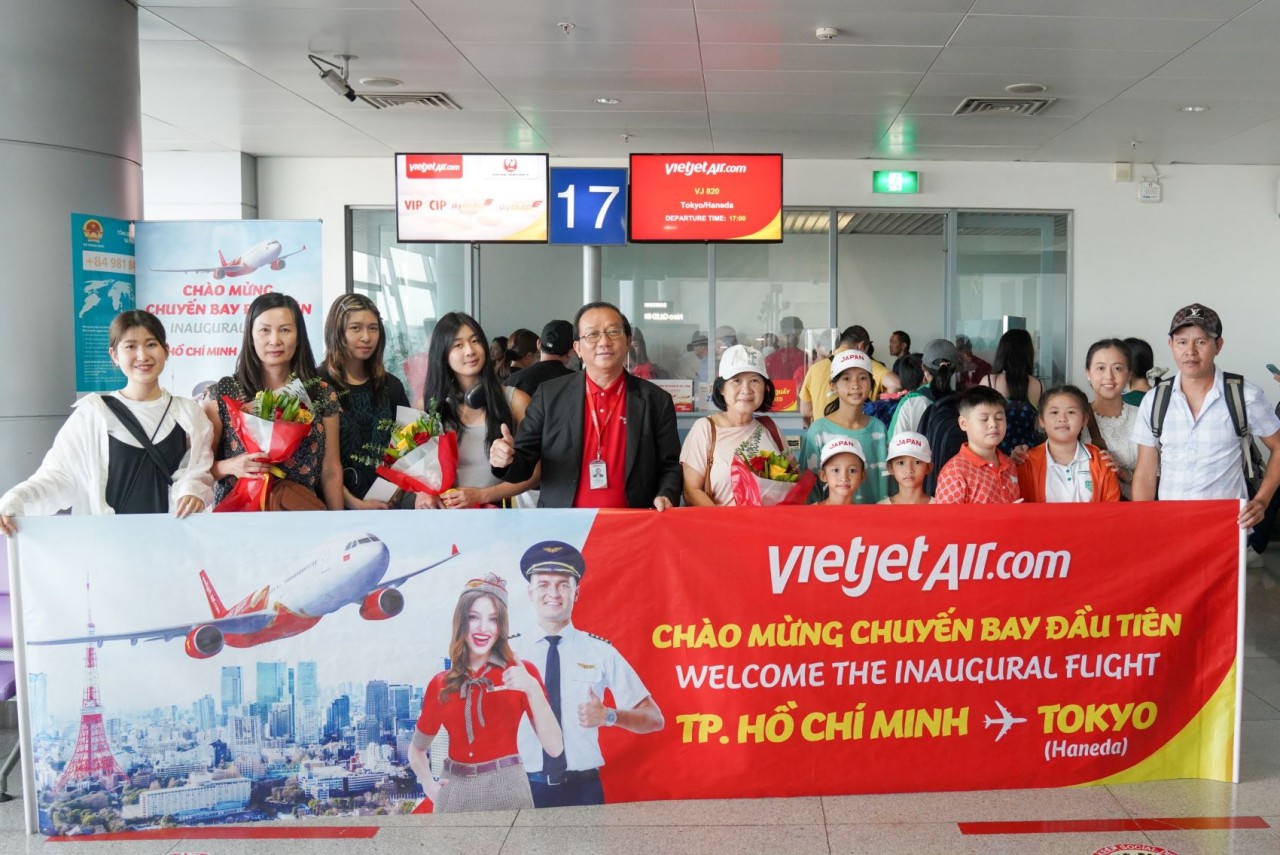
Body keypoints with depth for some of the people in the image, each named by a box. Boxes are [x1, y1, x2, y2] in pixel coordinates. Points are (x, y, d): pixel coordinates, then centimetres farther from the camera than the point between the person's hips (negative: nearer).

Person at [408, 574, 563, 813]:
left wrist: (533, 689, -22)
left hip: (505, 788, -2)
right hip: (454, 793, 2)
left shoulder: (521, 673, -2)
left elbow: (555, 748, -11)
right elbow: (417, 750, 21)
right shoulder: (440, 684, 5)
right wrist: (428, 784, 2)